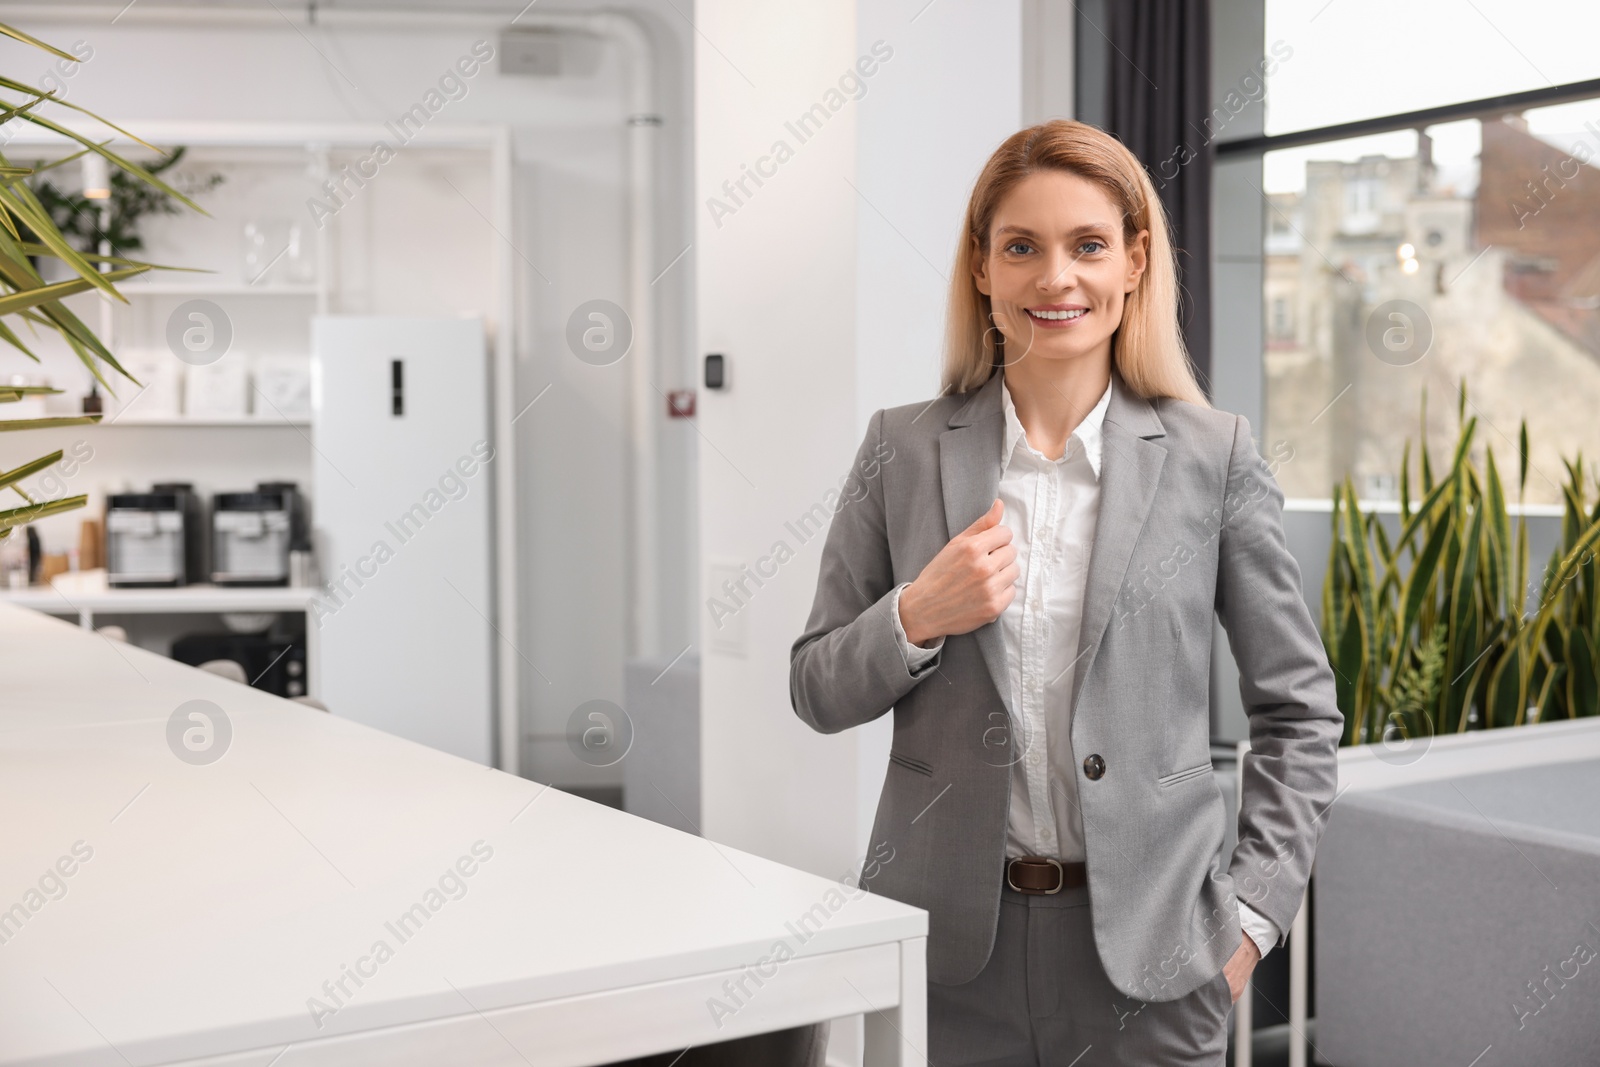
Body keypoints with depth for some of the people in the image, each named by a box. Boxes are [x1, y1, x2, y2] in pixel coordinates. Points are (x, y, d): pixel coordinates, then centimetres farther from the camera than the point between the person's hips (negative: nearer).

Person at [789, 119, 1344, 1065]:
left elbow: (1301, 710, 4)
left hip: (1147, 950, -1)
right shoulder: (903, 450, 1)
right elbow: (819, 693, 5)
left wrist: (1254, 911, -2)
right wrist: (914, 619, -13)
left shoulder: (1214, 456, -2)